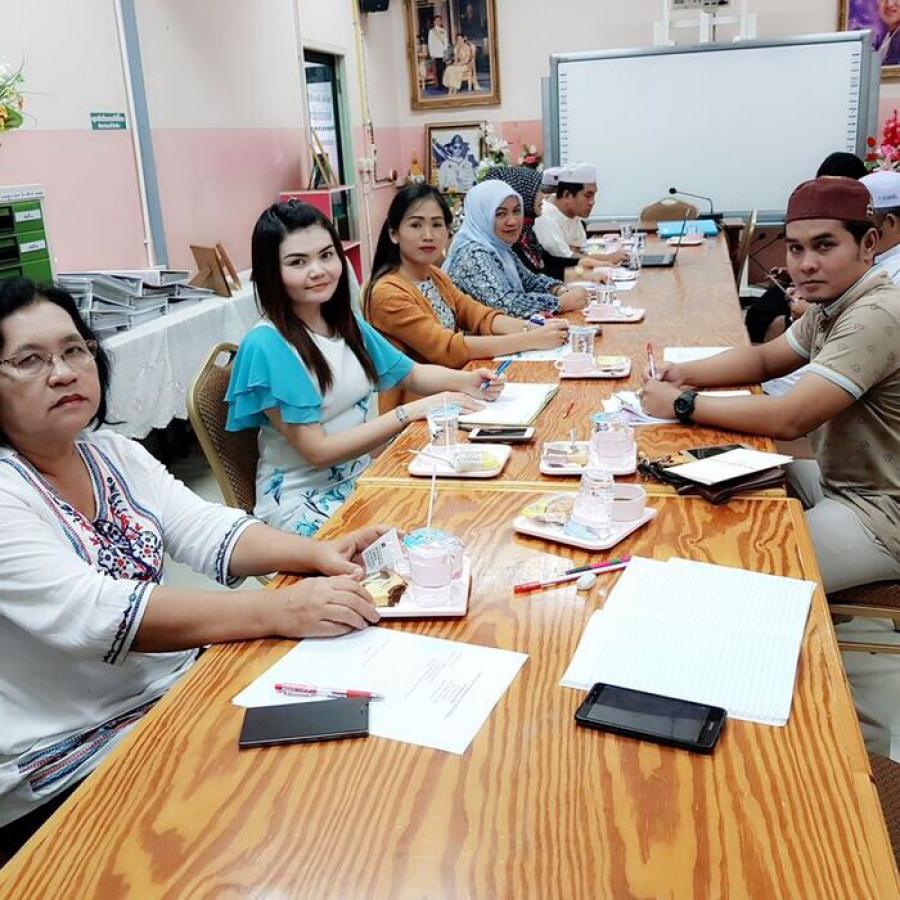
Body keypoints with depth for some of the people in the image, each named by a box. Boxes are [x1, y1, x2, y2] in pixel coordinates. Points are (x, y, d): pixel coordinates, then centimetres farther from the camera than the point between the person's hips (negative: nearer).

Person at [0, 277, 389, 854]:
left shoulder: (113, 453, 4)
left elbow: (206, 530, -3)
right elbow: (89, 613, -31)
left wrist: (316, 554, -21)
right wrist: (276, 611, -38)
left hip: (174, 685, 7)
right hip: (68, 765, -7)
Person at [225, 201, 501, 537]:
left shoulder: (346, 323, 4)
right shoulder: (267, 345, -18)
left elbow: (411, 373, 16)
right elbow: (317, 451, -18)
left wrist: (465, 381, -5)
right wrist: (412, 411, -21)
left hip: (363, 477, 7)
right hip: (304, 499, -7)